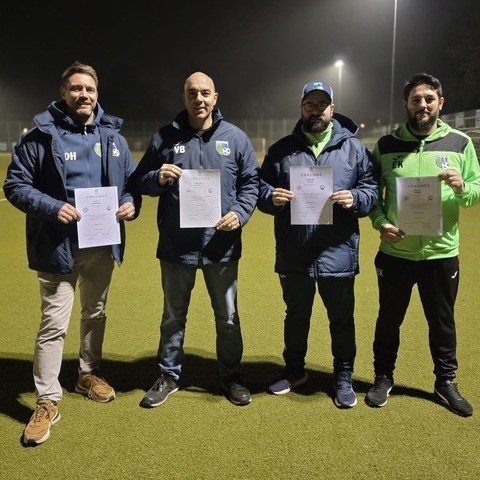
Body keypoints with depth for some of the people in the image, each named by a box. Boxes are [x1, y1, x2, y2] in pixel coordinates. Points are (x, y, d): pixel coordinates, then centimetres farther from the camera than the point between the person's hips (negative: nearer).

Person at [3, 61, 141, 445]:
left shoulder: (113, 137, 6)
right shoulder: (42, 136, -7)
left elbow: (132, 180, 14)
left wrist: (131, 204, -7)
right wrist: (52, 207, -22)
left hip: (102, 244, 5)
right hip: (59, 246, -5)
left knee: (95, 313, 19)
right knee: (54, 323, -3)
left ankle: (89, 374, 40)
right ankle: (48, 401, 11)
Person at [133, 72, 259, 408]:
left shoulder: (235, 137, 3)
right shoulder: (165, 137, 3)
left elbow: (251, 181, 5)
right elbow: (141, 181, 6)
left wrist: (239, 213, -12)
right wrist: (158, 178, -16)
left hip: (222, 245, 0)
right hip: (176, 245, 0)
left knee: (228, 316, 13)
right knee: (173, 316, 14)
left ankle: (231, 376, 32)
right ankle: (169, 376, 32)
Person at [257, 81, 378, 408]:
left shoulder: (353, 147, 4)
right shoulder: (282, 149, 6)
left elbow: (373, 189, 2)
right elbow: (260, 188, 8)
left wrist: (355, 199, -18)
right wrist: (271, 197, -14)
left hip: (337, 254, -1)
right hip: (293, 254, 2)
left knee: (342, 319, 10)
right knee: (296, 316, 19)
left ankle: (344, 377, 30)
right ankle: (295, 370, 39)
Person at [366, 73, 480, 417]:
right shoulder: (386, 145, 1)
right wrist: (380, 223, -12)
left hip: (442, 254, 0)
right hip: (395, 253, 0)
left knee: (442, 322, 14)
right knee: (389, 319, 14)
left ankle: (446, 382, 34)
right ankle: (384, 378, 33)